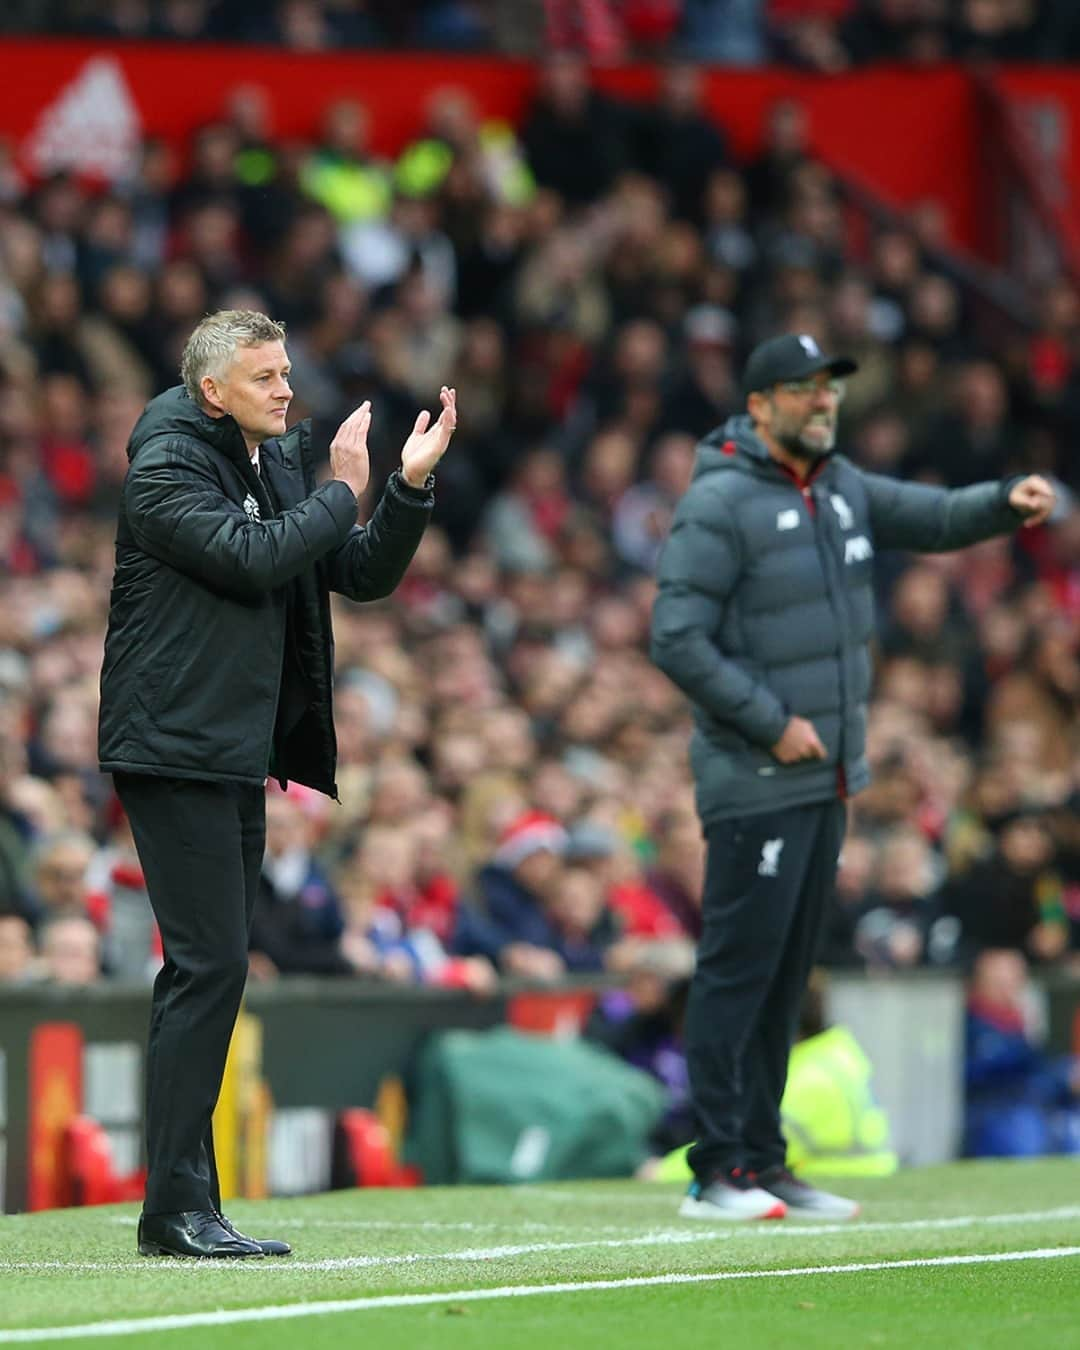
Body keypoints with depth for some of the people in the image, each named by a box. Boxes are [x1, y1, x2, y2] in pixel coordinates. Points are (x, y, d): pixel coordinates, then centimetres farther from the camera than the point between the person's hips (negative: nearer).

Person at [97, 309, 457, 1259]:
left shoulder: (282, 466, 16)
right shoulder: (166, 468, -9)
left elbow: (364, 575, 15)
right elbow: (250, 555, -23)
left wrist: (411, 487, 0)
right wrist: (344, 491, -11)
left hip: (237, 757, 9)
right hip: (174, 750, -9)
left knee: (212, 971, 9)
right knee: (210, 965, -14)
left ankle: (186, 1210, 13)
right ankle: (176, 1207, -13)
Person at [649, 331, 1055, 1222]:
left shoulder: (844, 490, 12)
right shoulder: (720, 504, -13)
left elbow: (932, 518, 9)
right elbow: (677, 639, -17)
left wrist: (1008, 504, -12)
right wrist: (771, 723, -18)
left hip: (828, 778, 8)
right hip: (756, 782, -8)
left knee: (788, 977, 12)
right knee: (740, 971, -6)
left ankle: (764, 1164, 17)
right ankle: (717, 1174, -4)